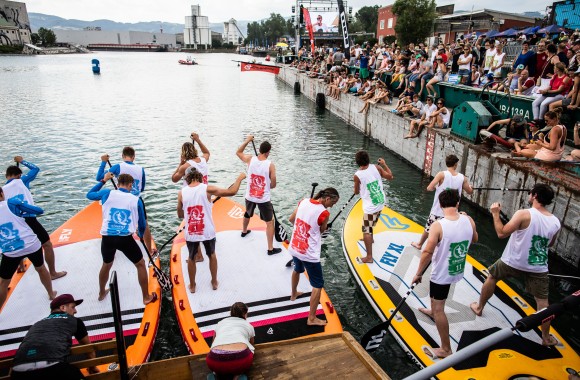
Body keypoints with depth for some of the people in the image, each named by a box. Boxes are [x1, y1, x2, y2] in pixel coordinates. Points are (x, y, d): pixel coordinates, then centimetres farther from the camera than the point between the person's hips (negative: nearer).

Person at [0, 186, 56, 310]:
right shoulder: (11, 203, -6)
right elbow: (39, 211, -4)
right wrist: (22, 212, 14)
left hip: (10, 252, 1)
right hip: (31, 245, 0)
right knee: (41, 269, 25)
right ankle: (51, 294, 42)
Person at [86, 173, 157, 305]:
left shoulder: (107, 193, 4)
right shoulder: (136, 200, 3)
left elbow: (89, 194, 26)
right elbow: (142, 224, 11)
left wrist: (103, 181, 34)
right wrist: (141, 234, 33)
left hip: (107, 238, 3)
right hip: (126, 239, -3)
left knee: (106, 265, 30)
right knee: (140, 265, 17)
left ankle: (102, 293, 50)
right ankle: (146, 297, 23)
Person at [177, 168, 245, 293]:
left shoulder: (181, 193, -3)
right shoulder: (207, 189, -10)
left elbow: (180, 215, 8)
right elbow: (232, 192, -12)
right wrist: (240, 178, 3)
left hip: (190, 233, 1)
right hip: (208, 232, -1)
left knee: (191, 258, 25)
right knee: (212, 255, 25)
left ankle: (192, 286, 37)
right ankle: (214, 282, 39)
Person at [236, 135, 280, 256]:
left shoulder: (250, 159, -10)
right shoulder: (270, 165, -18)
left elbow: (238, 152, 12)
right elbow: (273, 185, -11)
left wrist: (247, 140, 18)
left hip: (250, 196, 5)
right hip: (263, 199, -4)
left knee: (247, 214, 33)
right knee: (270, 222, 9)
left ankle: (244, 232, 60)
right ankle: (271, 249, 10)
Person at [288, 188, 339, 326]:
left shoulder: (304, 201, -3)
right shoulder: (324, 213, -21)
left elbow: (291, 219, 10)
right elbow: (321, 230, -4)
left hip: (294, 248, 8)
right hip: (309, 255, -7)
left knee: (297, 270, 36)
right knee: (318, 285, 8)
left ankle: (294, 294, 59)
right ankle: (312, 319, 13)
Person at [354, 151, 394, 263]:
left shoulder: (357, 175, -16)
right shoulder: (376, 167, -8)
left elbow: (356, 192, -1)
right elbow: (390, 177, 3)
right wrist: (384, 164, 13)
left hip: (370, 207, -6)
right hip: (380, 203, 6)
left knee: (366, 231, 1)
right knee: (371, 224, 32)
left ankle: (369, 257, 0)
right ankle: (369, 238, 55)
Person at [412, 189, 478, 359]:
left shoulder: (438, 225, -27)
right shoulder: (469, 220, -11)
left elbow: (427, 253, -26)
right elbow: (474, 240, 10)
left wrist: (418, 274, -14)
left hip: (441, 274, -7)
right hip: (457, 271, 7)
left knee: (439, 309, 5)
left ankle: (446, 350, 13)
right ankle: (433, 311, 59)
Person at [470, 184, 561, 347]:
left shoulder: (524, 214, -21)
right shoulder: (555, 222, -3)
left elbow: (501, 233, -19)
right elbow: (549, 244, 14)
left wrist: (495, 213, -9)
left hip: (513, 262, -3)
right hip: (539, 268, 3)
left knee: (491, 277, 23)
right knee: (542, 302, 15)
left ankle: (479, 307, 37)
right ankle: (546, 338, 26)